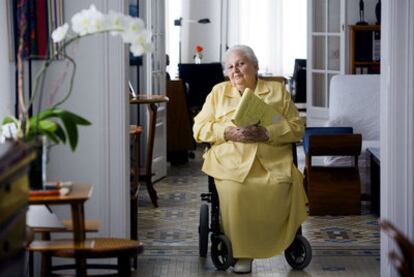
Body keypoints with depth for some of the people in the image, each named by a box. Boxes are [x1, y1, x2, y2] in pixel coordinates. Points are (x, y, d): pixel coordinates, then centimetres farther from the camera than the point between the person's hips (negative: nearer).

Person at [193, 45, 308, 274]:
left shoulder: (277, 90, 16)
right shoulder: (219, 92, 20)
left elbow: (297, 128, 8)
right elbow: (199, 128, 12)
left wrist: (267, 133, -11)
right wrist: (228, 132, -8)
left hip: (273, 161, 0)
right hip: (231, 160, 0)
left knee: (280, 191, -33)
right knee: (234, 191, -34)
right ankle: (241, 252, -21)